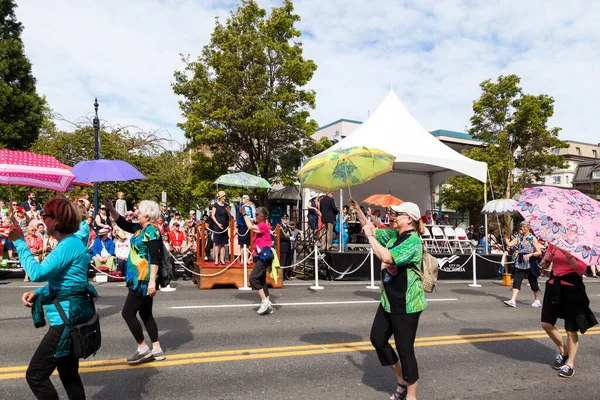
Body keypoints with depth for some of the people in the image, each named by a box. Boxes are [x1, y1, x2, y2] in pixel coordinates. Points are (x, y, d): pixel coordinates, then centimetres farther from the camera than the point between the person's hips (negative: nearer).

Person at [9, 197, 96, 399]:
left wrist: (19, 242, -17)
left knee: (35, 375, -2)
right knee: (69, 375, 18)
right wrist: (37, 293, 0)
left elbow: (37, 273, -25)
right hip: (68, 318, 11)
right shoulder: (68, 244, 14)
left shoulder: (70, 244, -18)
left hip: (67, 319, -11)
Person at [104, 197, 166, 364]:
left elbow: (155, 258, -22)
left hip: (143, 280, -10)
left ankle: (143, 348, 8)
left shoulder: (151, 231, -17)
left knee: (128, 313, -3)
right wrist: (111, 209, 7)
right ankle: (157, 350, 21)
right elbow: (123, 223, 20)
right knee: (146, 314, 14)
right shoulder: (140, 229, 10)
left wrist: (152, 281, -25)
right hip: (139, 279, 10)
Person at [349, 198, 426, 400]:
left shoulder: (413, 241, -22)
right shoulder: (393, 235, 5)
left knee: (405, 350, 1)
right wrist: (358, 210, 5)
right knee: (377, 339, 17)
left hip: (406, 305, -10)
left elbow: (386, 257, -35)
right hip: (389, 301, 10)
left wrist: (369, 235, -23)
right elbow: (371, 229, 17)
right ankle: (402, 382, 35)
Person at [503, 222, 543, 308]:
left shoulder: (532, 238, -2)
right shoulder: (519, 238, 11)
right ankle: (513, 300, -10)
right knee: (516, 280, -6)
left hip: (529, 263, -4)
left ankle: (537, 301, 25)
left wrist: (530, 254, -22)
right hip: (520, 263, 4)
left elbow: (539, 252, -7)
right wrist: (505, 235, -8)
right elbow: (509, 244, -2)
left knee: (533, 282, 8)